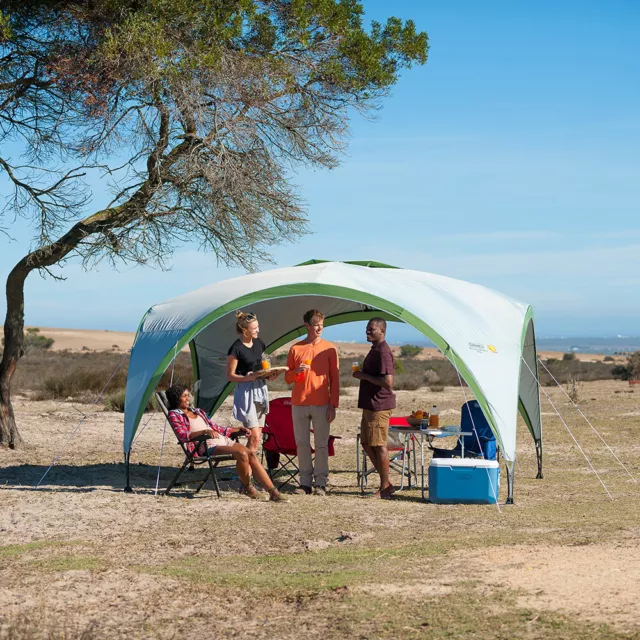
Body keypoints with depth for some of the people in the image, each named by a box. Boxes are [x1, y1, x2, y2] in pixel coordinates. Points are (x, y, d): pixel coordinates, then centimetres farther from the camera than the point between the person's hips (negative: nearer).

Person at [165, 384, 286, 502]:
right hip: (207, 446, -7)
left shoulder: (198, 412, 27)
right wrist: (204, 431, -27)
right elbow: (182, 435, -12)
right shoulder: (174, 414, 5)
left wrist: (236, 429, 19)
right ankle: (247, 487, -9)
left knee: (251, 454, -17)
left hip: (223, 439, 7)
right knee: (242, 453, -30)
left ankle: (273, 492, -21)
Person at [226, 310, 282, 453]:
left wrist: (269, 376, 0)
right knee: (255, 436, -13)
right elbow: (230, 376, -10)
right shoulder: (236, 349, -13)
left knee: (257, 436, 8)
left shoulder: (259, 344, 8)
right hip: (245, 391, -8)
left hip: (260, 389, 8)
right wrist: (247, 378, -25)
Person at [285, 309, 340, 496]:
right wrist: (297, 372, -12)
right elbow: (288, 378, 11)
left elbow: (335, 379, 3)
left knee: (321, 444, -1)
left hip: (321, 404, -2)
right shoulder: (295, 349, 7)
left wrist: (333, 405, -3)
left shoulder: (329, 349, 3)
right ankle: (305, 482, 10)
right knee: (302, 444, 4)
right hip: (299, 403, 2)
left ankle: (321, 483, 3)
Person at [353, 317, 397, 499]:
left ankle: (384, 488, 2)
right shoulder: (375, 350, 17)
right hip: (370, 405, 11)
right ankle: (386, 484, 20)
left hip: (379, 406, -11)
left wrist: (364, 376, -18)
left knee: (379, 445, -5)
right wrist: (363, 375, 13)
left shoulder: (383, 352, -17)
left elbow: (387, 382, -26)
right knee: (367, 443, 14)